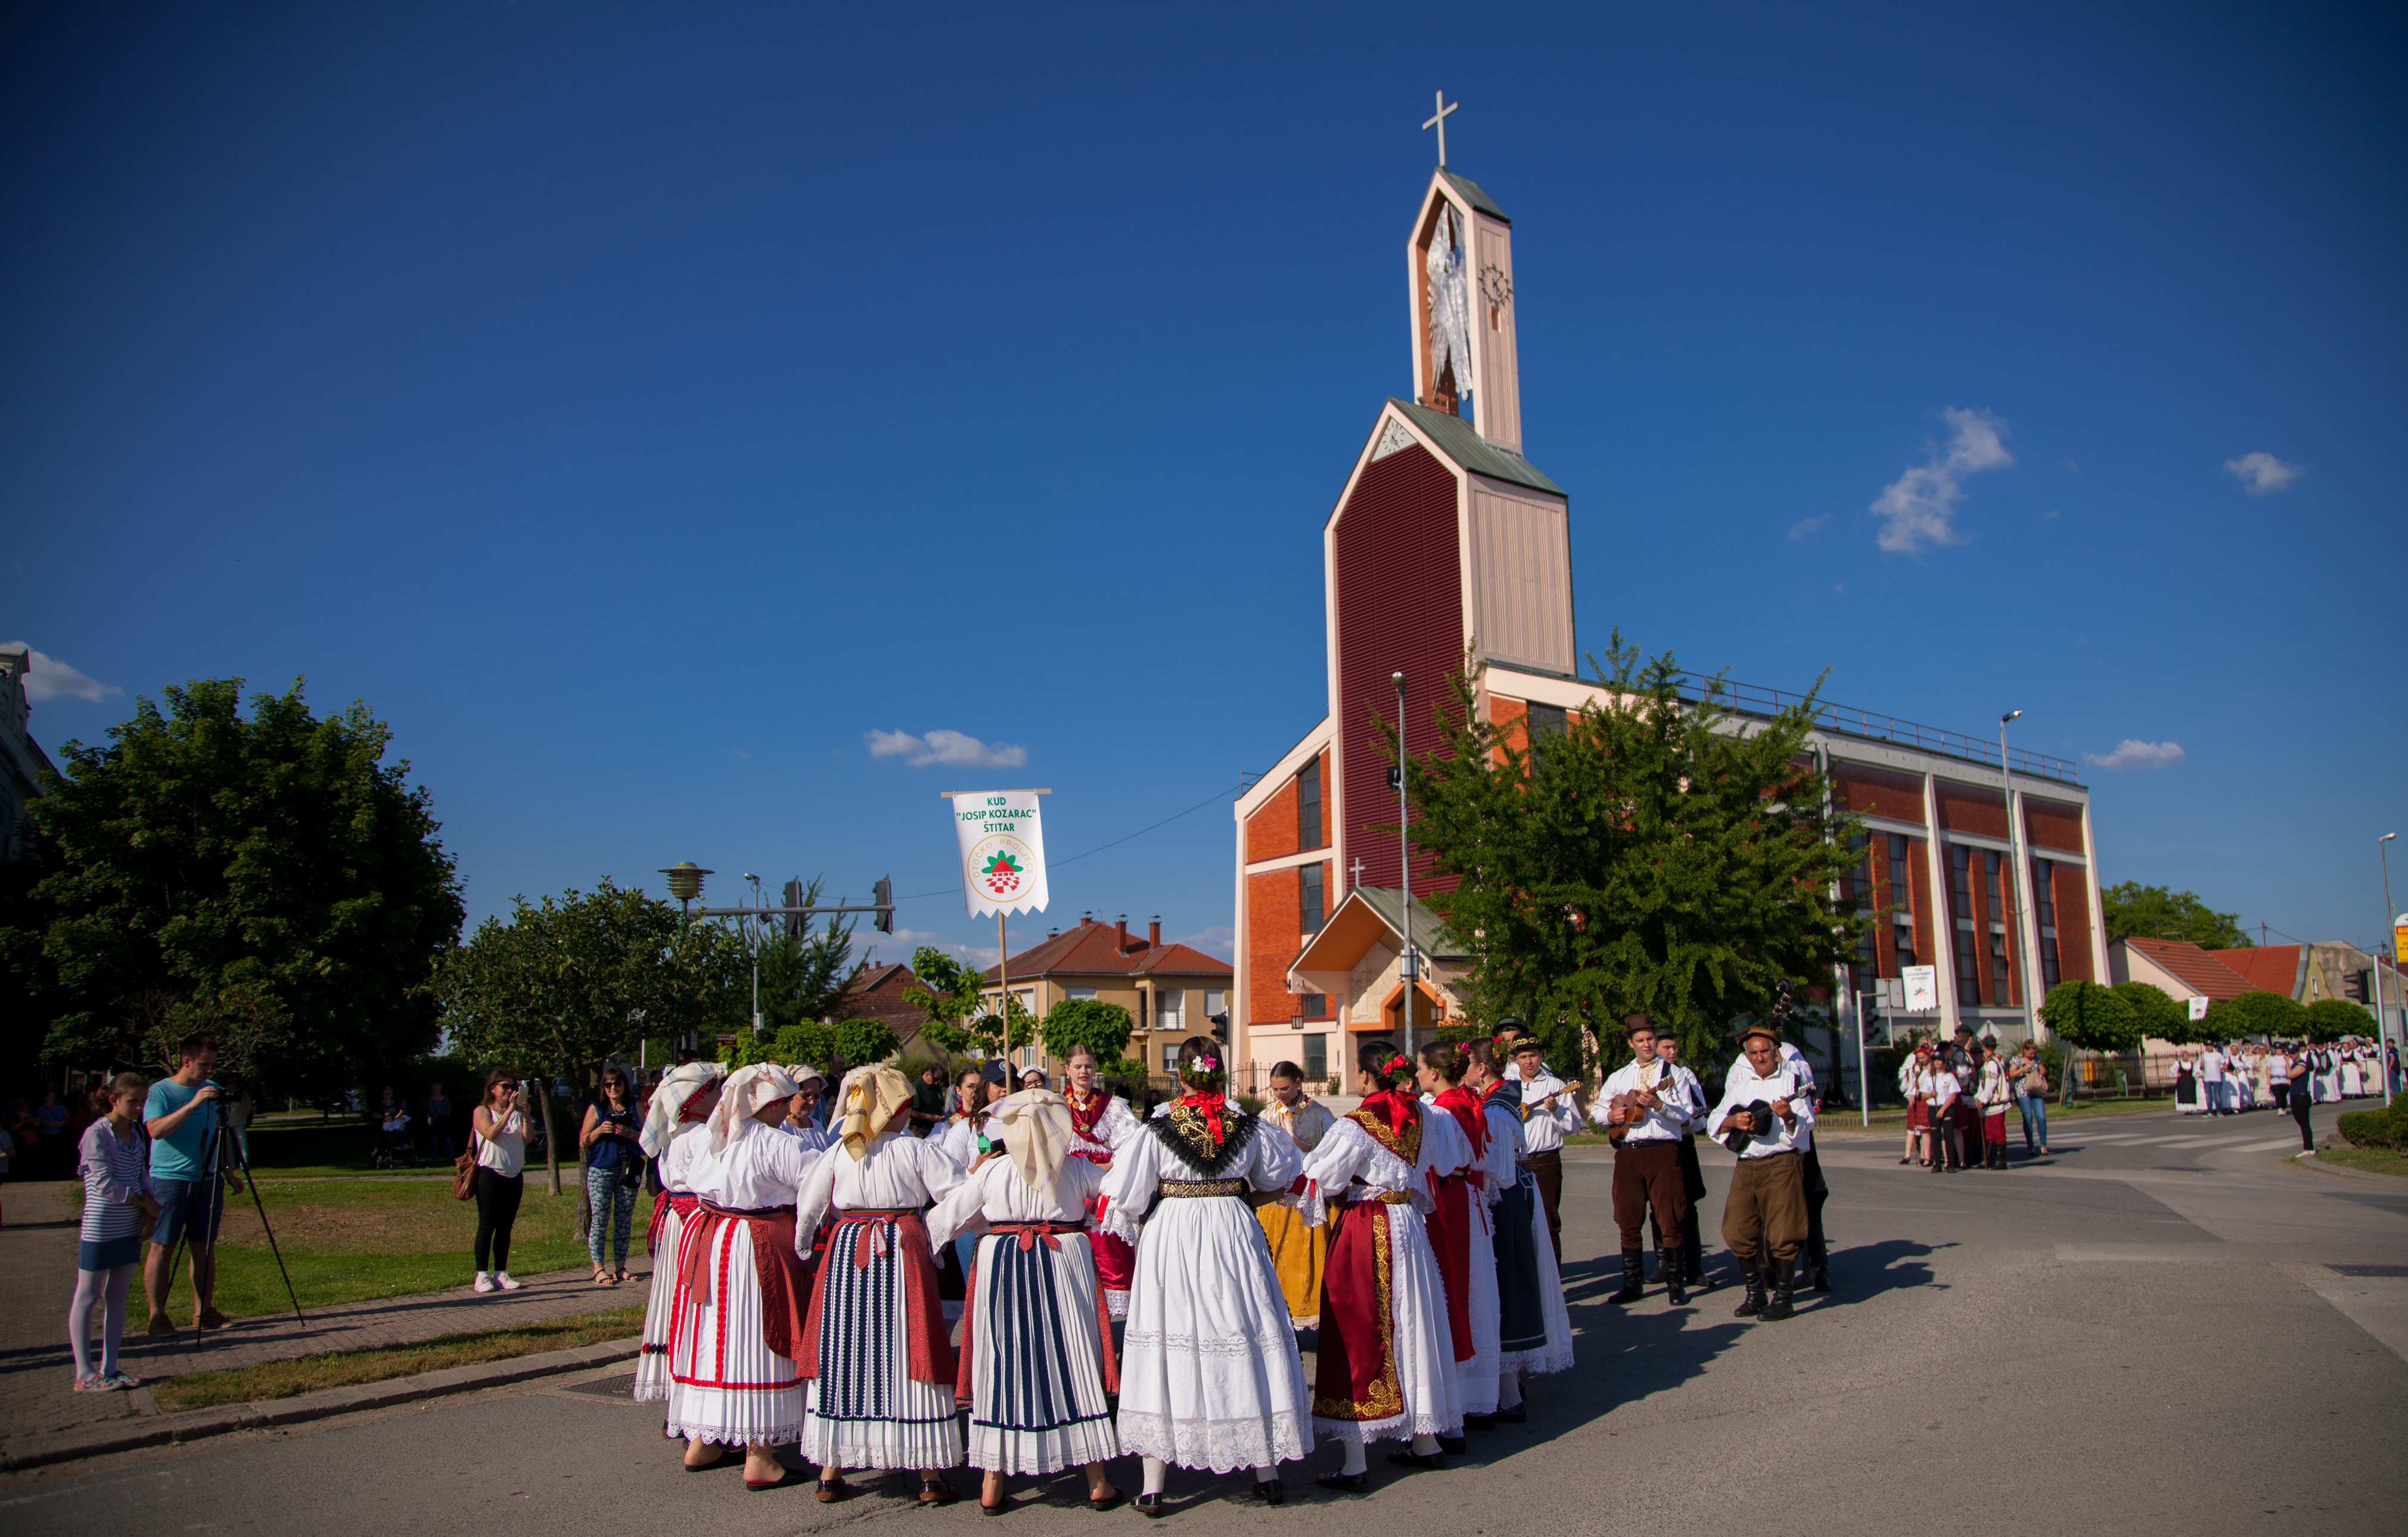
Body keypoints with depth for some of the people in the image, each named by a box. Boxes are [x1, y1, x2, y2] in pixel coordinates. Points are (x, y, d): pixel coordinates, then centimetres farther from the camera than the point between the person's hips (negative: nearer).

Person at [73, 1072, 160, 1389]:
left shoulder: (135, 1133, 9)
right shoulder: (97, 1134, -12)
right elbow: (105, 1184, -17)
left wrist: (149, 1212, -2)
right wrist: (147, 1203, -11)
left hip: (130, 1228, 7)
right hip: (100, 1229, -7)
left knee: (117, 1295, 10)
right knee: (88, 1296, 2)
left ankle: (109, 1369, 16)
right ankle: (84, 1374, 7)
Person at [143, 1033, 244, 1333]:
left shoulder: (212, 1090, 11)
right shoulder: (160, 1092, -6)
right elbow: (156, 1130, -23)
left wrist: (229, 1172, 14)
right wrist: (192, 1105, -29)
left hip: (208, 1180, 5)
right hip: (169, 1179, -5)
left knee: (204, 1248, 7)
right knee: (162, 1248, -1)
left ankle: (204, 1311, 14)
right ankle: (157, 1315, 6)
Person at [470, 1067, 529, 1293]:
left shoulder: (517, 1112, 11)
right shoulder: (482, 1111, 0)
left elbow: (528, 1136, -4)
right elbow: (491, 1134, -19)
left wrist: (524, 1113, -17)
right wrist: (509, 1111, -22)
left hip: (514, 1175, 5)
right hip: (491, 1174, -4)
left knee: (506, 1227, 7)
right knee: (487, 1226, -3)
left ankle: (501, 1273, 11)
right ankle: (482, 1276, 0)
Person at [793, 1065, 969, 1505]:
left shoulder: (837, 1152, 3)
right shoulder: (915, 1151, -7)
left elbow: (805, 1209, 9)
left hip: (846, 1252, 3)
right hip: (902, 1252, -3)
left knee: (841, 1355, 11)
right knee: (907, 1354, 3)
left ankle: (830, 1470, 17)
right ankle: (929, 1472, 8)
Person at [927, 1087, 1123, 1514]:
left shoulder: (991, 1171, -4)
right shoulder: (1076, 1168, -2)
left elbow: (944, 1218, 0)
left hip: (1002, 1268, 0)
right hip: (1064, 1265, 0)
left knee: (1002, 1365, 8)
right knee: (1075, 1364, 8)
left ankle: (992, 1486, 14)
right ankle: (1097, 1482, 13)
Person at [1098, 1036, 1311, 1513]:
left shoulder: (1157, 1129, -7)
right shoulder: (1246, 1127, 0)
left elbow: (1124, 1195, -2)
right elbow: (1281, 1176, 18)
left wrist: (1130, 1228, 19)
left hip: (1171, 1236, -2)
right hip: (1234, 1232, 2)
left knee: (1169, 1342, 3)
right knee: (1244, 1338, 10)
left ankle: (1153, 1487, 8)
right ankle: (1266, 1474, 18)